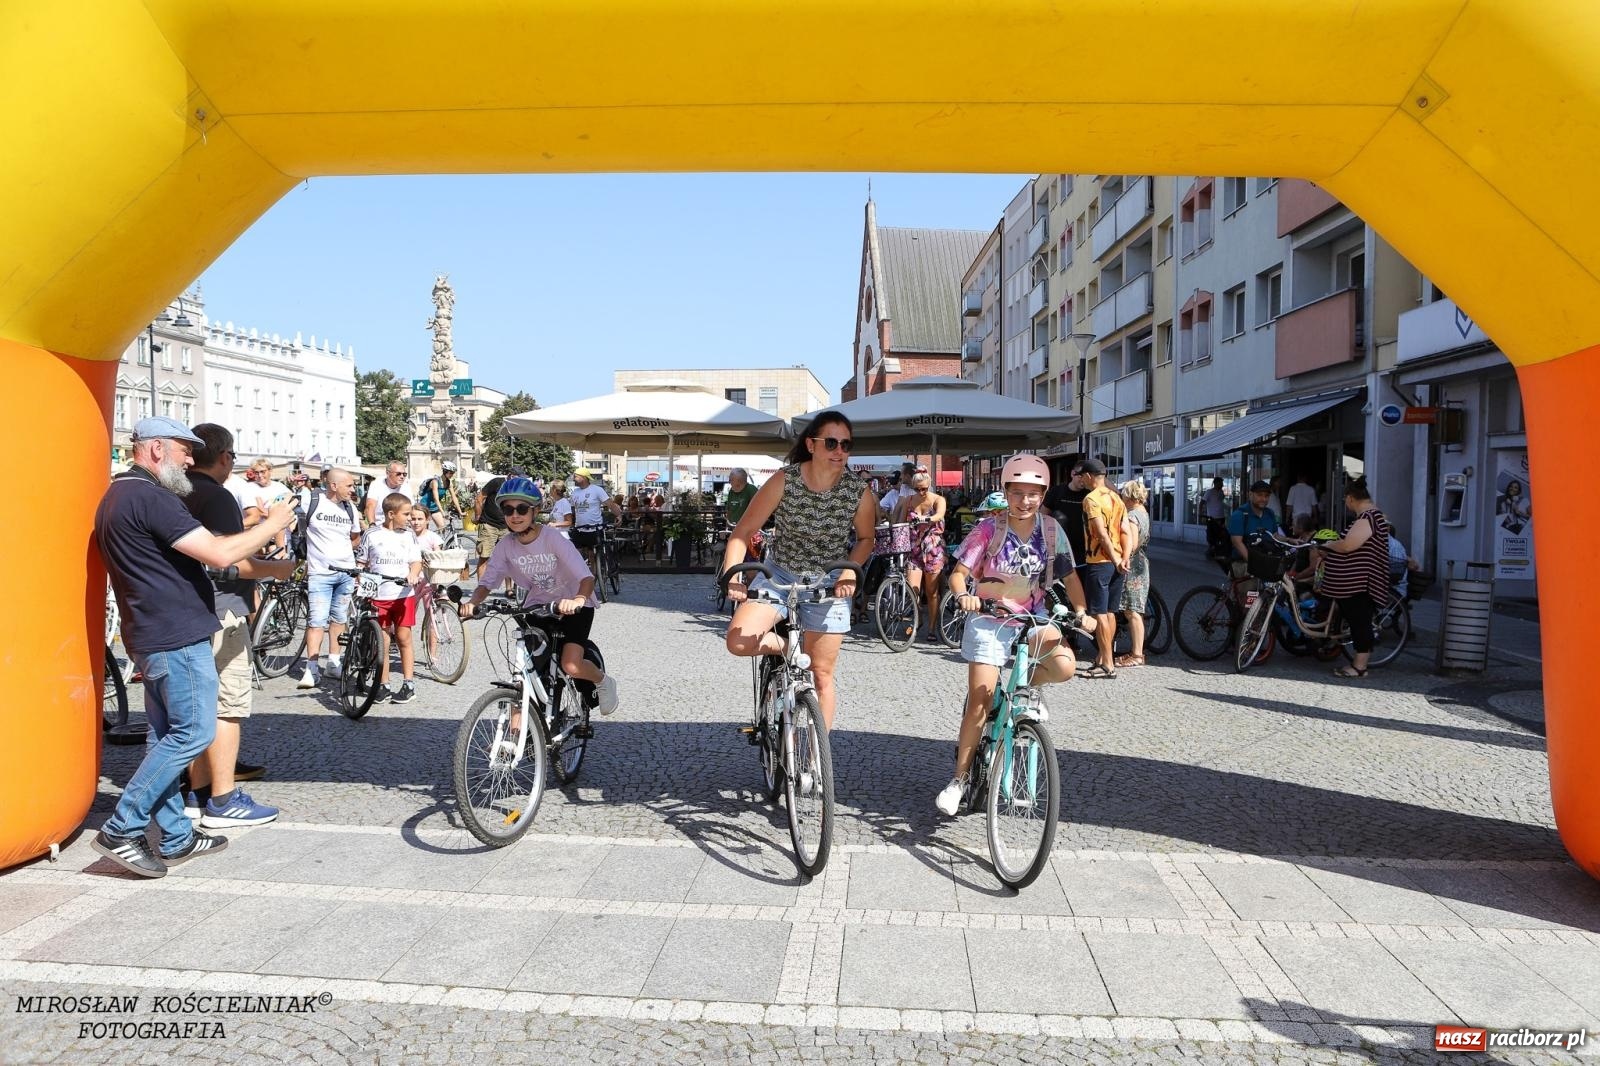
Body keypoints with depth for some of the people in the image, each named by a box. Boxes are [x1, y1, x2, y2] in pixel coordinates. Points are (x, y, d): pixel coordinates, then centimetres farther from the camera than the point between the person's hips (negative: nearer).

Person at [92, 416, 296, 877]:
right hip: (178, 636, -11)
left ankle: (175, 838, 19)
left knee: (167, 737, 13)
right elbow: (220, 554, -24)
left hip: (151, 637, 11)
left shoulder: (115, 497, 16)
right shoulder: (150, 498, -18)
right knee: (193, 734, -5)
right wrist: (272, 525, -9)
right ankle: (120, 831, -2)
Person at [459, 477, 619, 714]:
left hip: (572, 606, -4)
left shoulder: (553, 539, -23)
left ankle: (603, 682, 12)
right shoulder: (506, 545, -10)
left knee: (571, 666, -21)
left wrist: (578, 600, -51)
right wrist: (472, 601, -29)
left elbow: (587, 577, -30)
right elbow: (487, 582, -6)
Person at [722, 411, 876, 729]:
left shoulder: (859, 493, -15)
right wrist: (733, 576, -28)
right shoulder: (784, 481, -18)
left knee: (821, 675, 4)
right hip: (780, 574, 0)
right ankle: (784, 648, 10)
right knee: (739, 641, -23)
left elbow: (865, 538, 4)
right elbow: (743, 532, -14)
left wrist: (850, 571, -15)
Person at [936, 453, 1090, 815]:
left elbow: (1069, 576, 4)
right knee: (981, 700, -8)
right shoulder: (989, 528, -11)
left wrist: (1081, 611, -11)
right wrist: (964, 594, -33)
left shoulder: (1051, 530, -3)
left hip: (1032, 620, 3)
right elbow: (959, 573, -12)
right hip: (989, 619, -3)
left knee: (1064, 666, -25)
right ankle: (960, 777, 7)